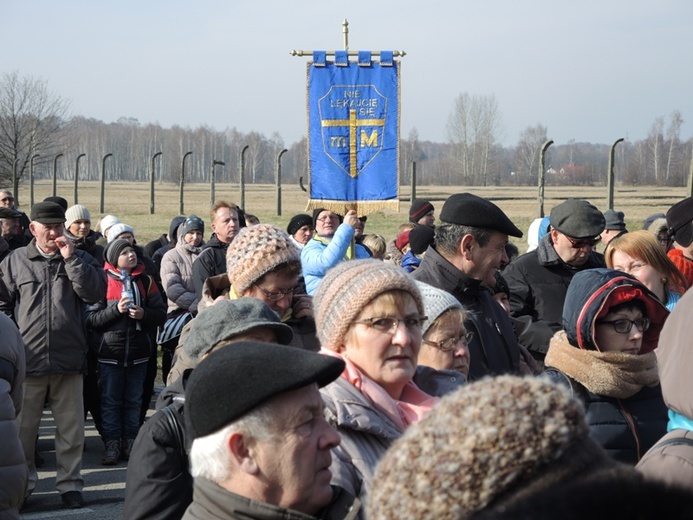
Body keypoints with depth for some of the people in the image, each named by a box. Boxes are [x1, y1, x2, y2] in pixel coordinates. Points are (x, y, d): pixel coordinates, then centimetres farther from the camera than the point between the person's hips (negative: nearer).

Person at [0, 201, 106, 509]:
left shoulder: (79, 260, 7)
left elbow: (95, 293, -9)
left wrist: (71, 259, -12)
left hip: (68, 359, 0)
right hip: (28, 361, 0)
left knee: (71, 428, 6)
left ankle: (70, 484, 16)